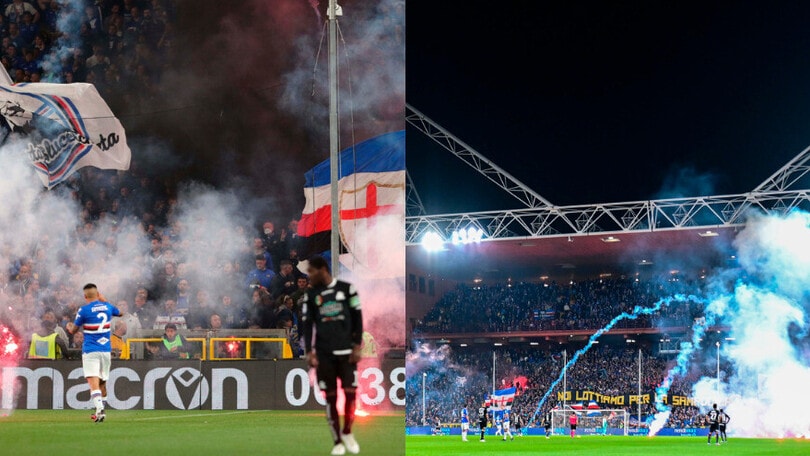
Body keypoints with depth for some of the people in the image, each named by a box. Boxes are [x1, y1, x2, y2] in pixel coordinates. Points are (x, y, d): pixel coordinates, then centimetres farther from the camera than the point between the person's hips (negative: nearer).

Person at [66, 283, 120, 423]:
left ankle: (99, 410, -29)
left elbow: (73, 330, 2)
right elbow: (120, 313, 29)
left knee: (93, 381, -13)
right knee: (102, 382, 16)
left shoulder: (84, 310, -7)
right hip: (106, 350, 5)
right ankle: (100, 411, 26)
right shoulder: (108, 307, 6)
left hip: (90, 351, -5)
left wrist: (69, 327, 25)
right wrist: (104, 301, 34)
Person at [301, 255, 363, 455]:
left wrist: (357, 346, -3)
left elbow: (357, 318, 3)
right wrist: (309, 352, -4)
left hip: (346, 351, -1)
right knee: (331, 396, 0)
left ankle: (347, 433, 16)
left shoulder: (346, 289, 1)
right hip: (323, 353, 1)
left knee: (351, 393, -6)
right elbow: (307, 325, 5)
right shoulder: (310, 295, 6)